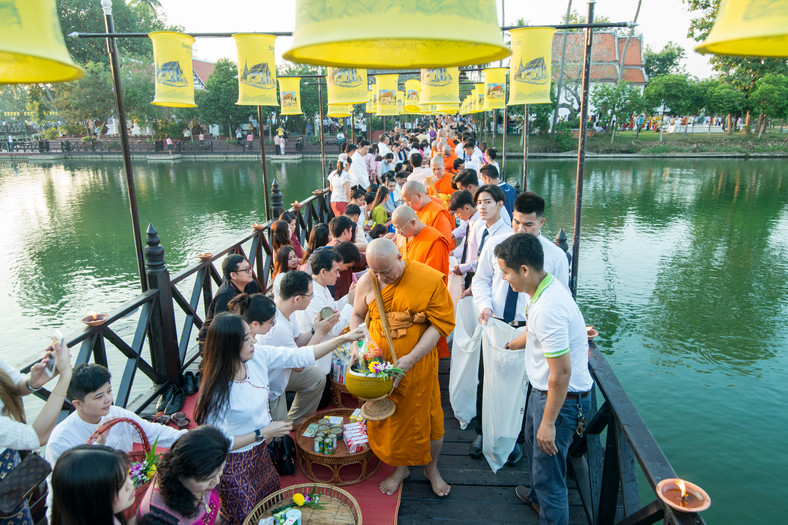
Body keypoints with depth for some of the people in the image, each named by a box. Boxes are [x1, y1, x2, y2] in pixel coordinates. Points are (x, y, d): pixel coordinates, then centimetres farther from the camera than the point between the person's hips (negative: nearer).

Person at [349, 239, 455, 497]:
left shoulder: (430, 279, -15)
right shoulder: (367, 282, -6)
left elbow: (440, 323, -13)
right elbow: (357, 316, 11)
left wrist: (411, 358, -21)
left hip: (418, 363, -2)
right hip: (379, 365, 2)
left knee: (427, 416, 11)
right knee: (389, 416, 15)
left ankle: (431, 468, 39)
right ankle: (400, 467, 41)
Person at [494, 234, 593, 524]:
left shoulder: (548, 309, -33)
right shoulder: (547, 287, 0)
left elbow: (561, 373, -30)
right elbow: (535, 332, 20)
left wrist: (548, 422, -21)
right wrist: (509, 344, 37)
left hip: (562, 397, -11)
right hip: (542, 389, 11)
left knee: (548, 470, 4)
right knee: (533, 444, 30)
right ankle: (539, 497, 55)